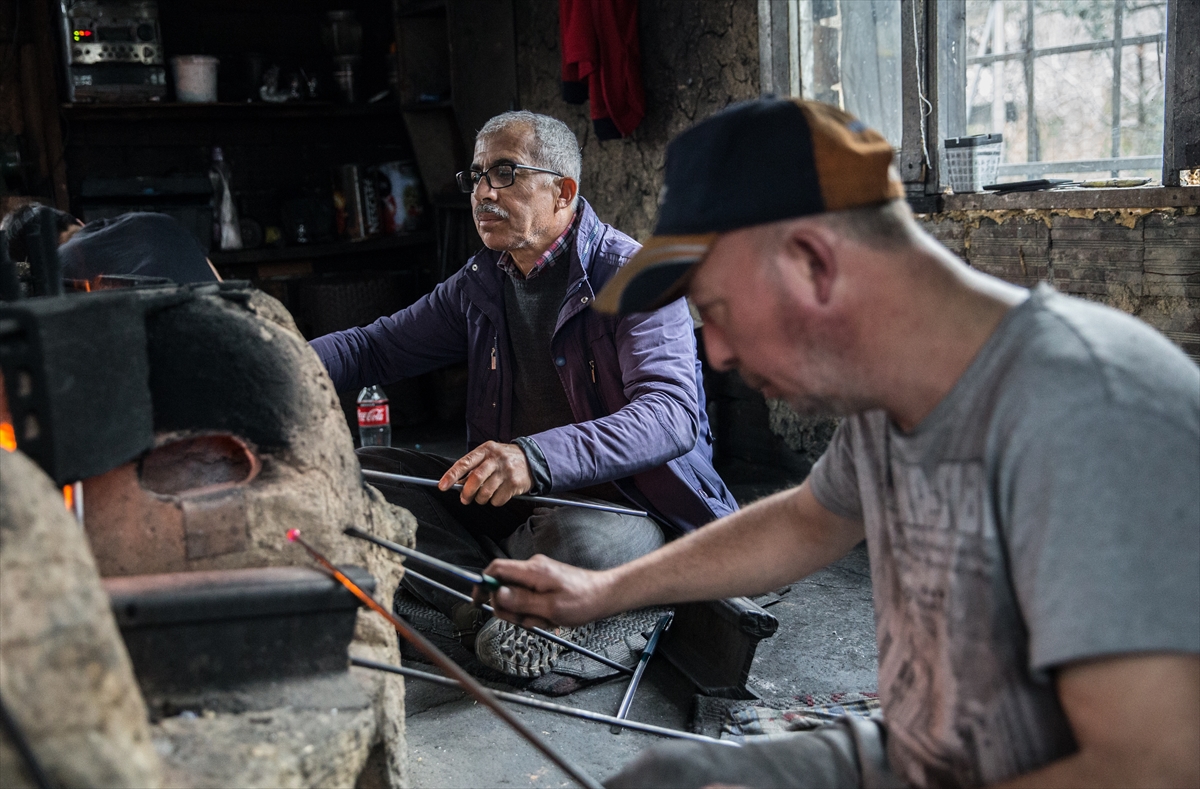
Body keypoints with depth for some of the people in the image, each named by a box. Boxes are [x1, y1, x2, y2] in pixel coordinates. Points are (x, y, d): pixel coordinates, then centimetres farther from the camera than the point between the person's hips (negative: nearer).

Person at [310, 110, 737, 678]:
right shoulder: (481, 285, 9)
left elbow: (672, 414, -28)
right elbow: (373, 348, 15)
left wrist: (537, 457, -43)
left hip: (628, 509, -7)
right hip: (514, 504, 7)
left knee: (574, 538, -41)